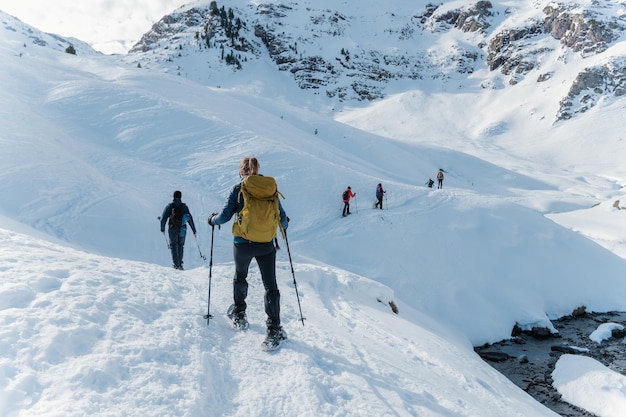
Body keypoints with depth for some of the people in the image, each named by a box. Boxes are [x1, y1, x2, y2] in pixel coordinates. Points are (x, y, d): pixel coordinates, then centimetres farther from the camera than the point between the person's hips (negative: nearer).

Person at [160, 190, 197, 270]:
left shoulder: (169, 206, -1)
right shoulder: (184, 206, 3)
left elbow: (163, 218, -2)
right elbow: (190, 219, 3)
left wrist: (162, 229, 10)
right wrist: (194, 231, 8)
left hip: (172, 230, -2)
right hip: (182, 230, 2)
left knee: (174, 246, 7)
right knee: (180, 246, 17)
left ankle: (176, 264, -4)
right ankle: (180, 263, 16)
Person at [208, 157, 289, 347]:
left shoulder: (238, 189, -5)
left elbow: (225, 216, -7)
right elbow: (282, 217, 3)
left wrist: (212, 219, 15)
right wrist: (284, 224, 26)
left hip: (242, 244, 0)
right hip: (266, 245, 1)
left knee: (240, 278, 26)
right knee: (270, 285, 5)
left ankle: (239, 315, 38)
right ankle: (274, 329, 0)